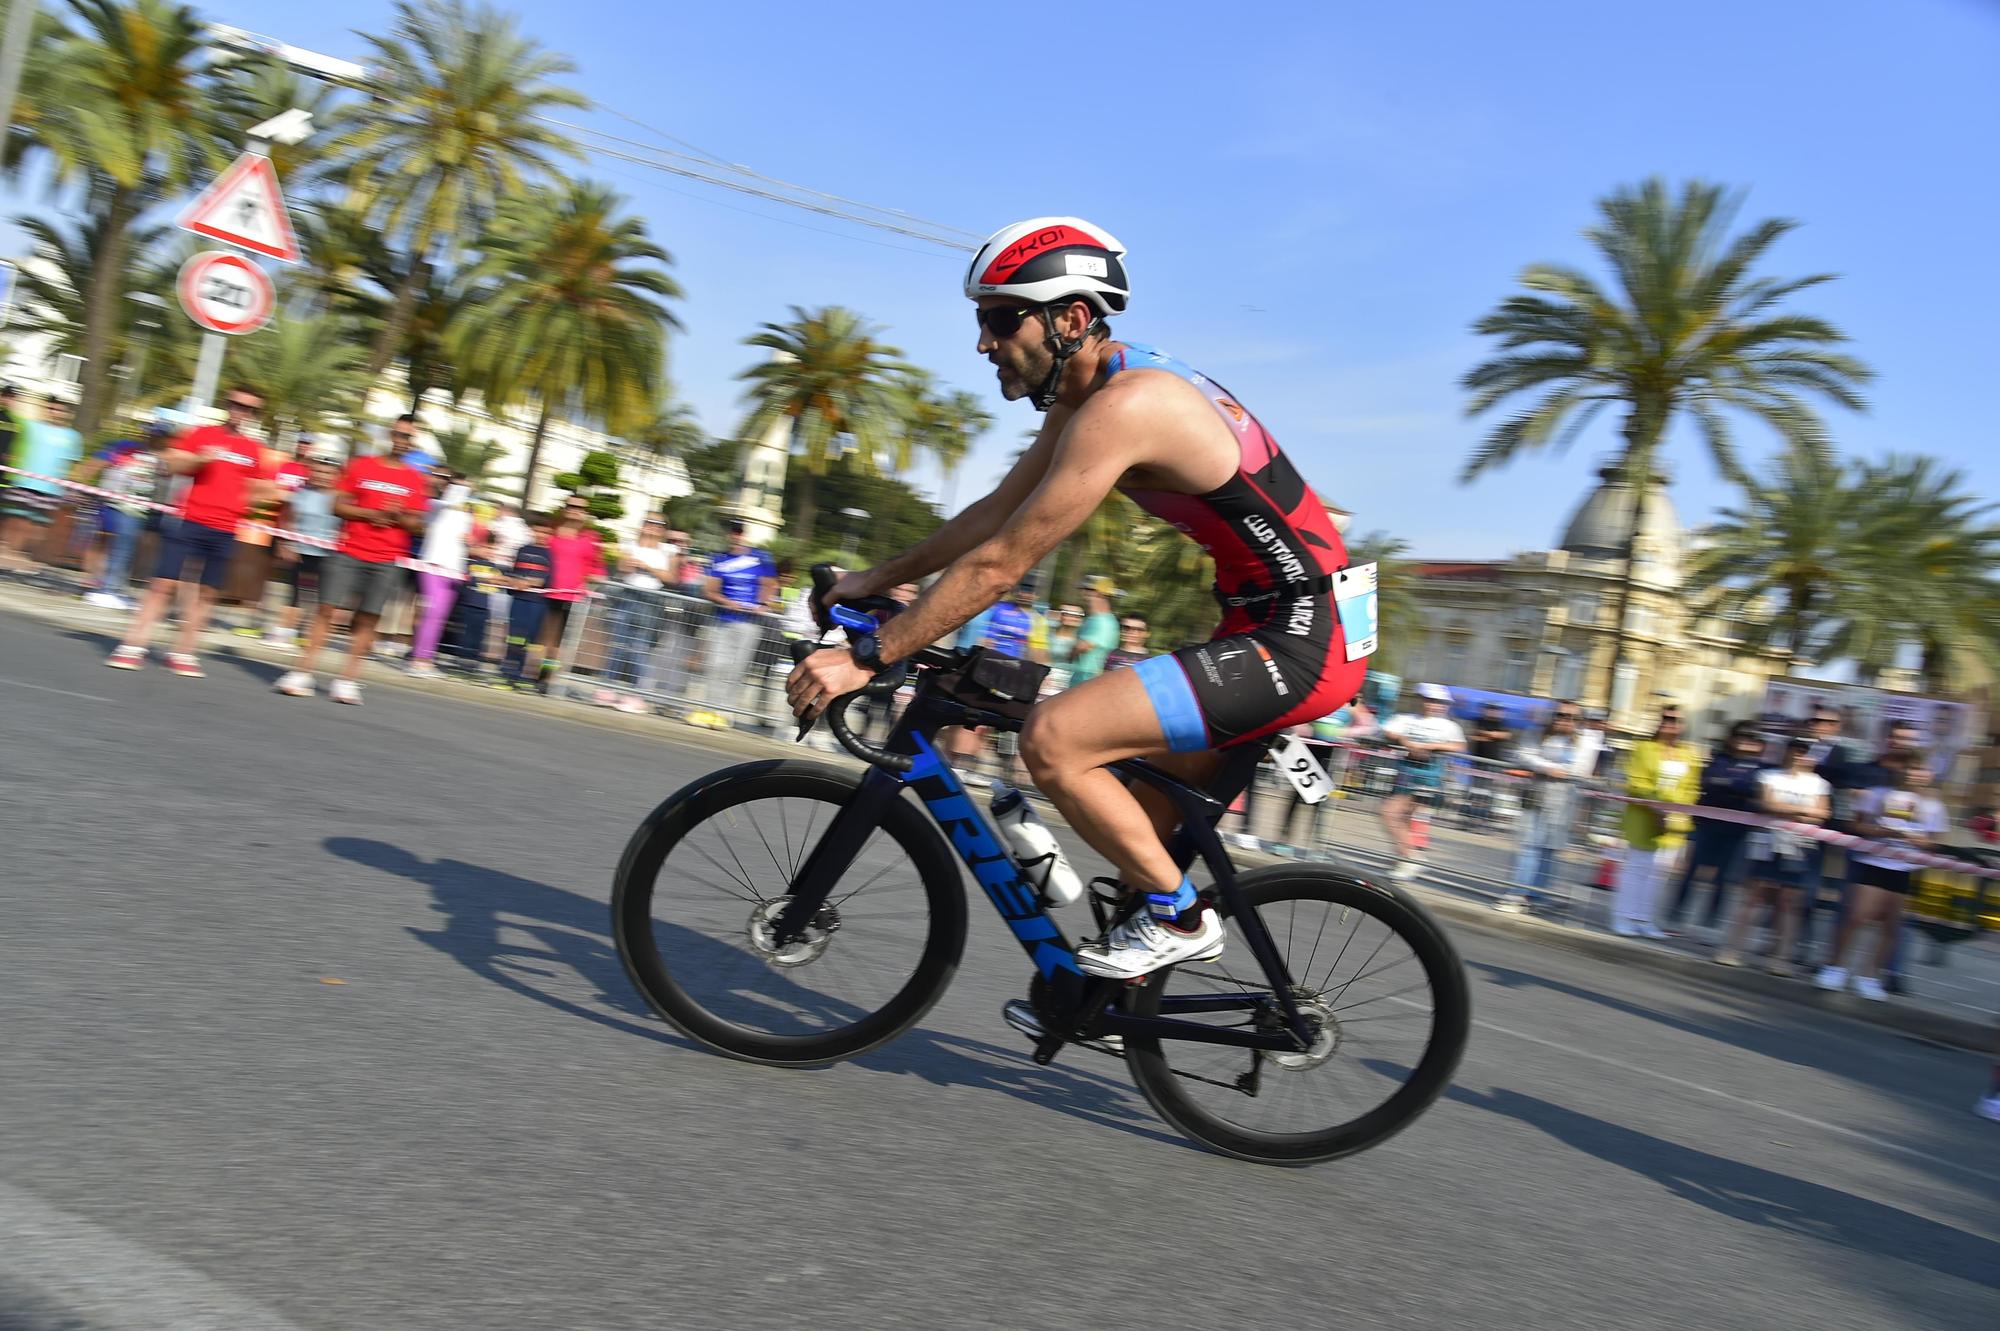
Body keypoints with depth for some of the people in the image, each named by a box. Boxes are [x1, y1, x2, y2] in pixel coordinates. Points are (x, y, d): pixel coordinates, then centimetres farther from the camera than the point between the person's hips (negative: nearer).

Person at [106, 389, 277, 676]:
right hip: (190, 521, -2)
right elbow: (172, 463, 0)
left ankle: (183, 652, 15)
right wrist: (198, 460, -17)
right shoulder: (202, 434, 5)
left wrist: (240, 501, 1)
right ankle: (133, 646, 0)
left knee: (207, 592, 4)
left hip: (224, 532, 3)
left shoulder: (254, 450, 10)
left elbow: (265, 488, 17)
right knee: (164, 583, -6)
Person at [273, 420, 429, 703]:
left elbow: (417, 524, 8)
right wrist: (370, 514, -10)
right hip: (350, 552, 0)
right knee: (327, 608, -4)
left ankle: (348, 680, 7)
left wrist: (398, 516, -12)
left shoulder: (418, 480, 7)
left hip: (388, 561, 0)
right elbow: (338, 506, 4)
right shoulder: (360, 466, 6)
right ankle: (302, 673, 1)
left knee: (368, 619, 0)